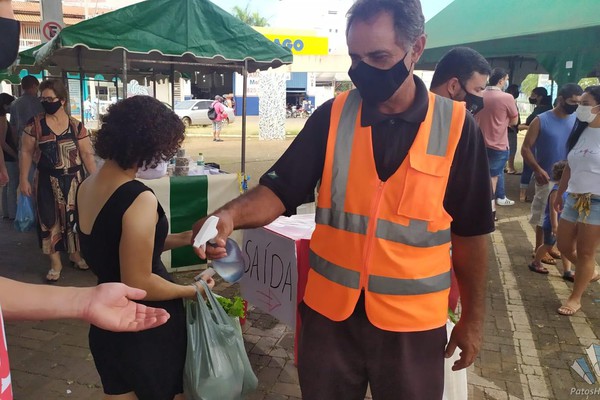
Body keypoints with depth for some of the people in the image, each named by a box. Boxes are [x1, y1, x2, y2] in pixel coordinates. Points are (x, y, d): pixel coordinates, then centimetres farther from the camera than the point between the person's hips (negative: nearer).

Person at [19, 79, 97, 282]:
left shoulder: (76, 126, -3)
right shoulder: (35, 124, -4)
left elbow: (87, 154, -2)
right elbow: (26, 153, 1)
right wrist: (23, 179, -2)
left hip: (74, 179, 1)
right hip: (48, 181, 0)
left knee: (74, 217, 11)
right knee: (50, 219, 4)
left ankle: (75, 254, 32)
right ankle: (55, 263, 17)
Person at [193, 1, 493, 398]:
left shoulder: (456, 127, -8)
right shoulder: (331, 116, -5)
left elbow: (470, 231, -2)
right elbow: (280, 189, -8)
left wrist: (472, 319, 4)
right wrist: (230, 215, -29)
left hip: (413, 323, -1)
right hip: (330, 313, 2)